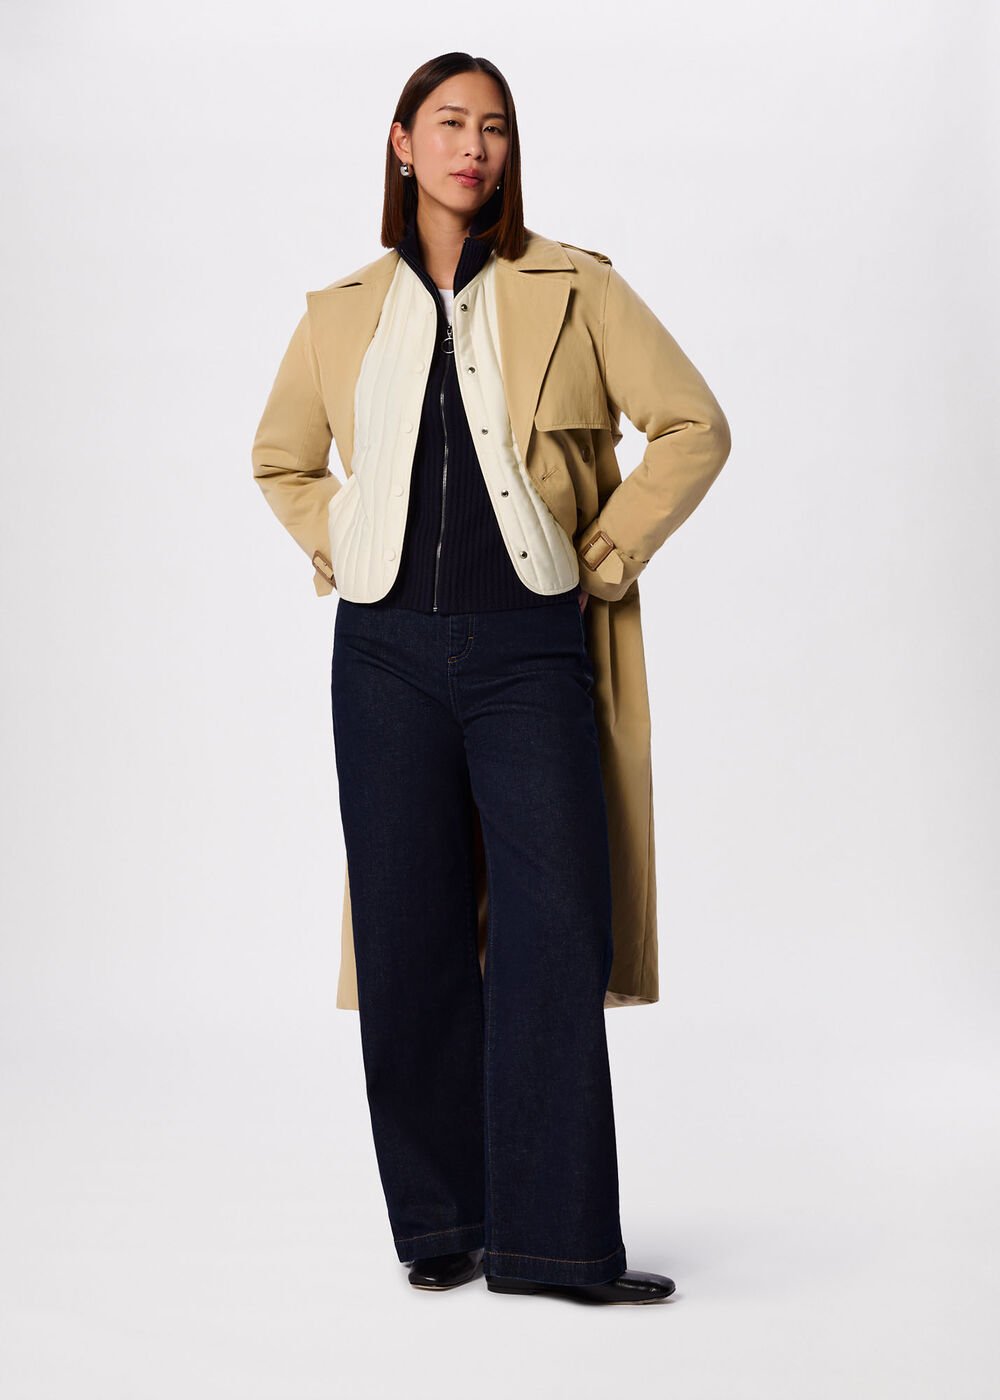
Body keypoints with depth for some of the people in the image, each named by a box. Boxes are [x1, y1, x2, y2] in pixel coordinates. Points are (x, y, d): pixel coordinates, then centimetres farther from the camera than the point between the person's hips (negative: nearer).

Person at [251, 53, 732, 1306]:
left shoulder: (573, 288, 5)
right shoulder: (345, 311, 12)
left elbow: (696, 426, 6)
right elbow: (281, 458, 26)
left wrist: (610, 557, 2)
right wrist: (339, 550, 11)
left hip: (528, 647, -2)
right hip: (388, 649, 2)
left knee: (553, 933, -9)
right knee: (408, 942, 4)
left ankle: (552, 1239, -1)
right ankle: (440, 1224, 16)